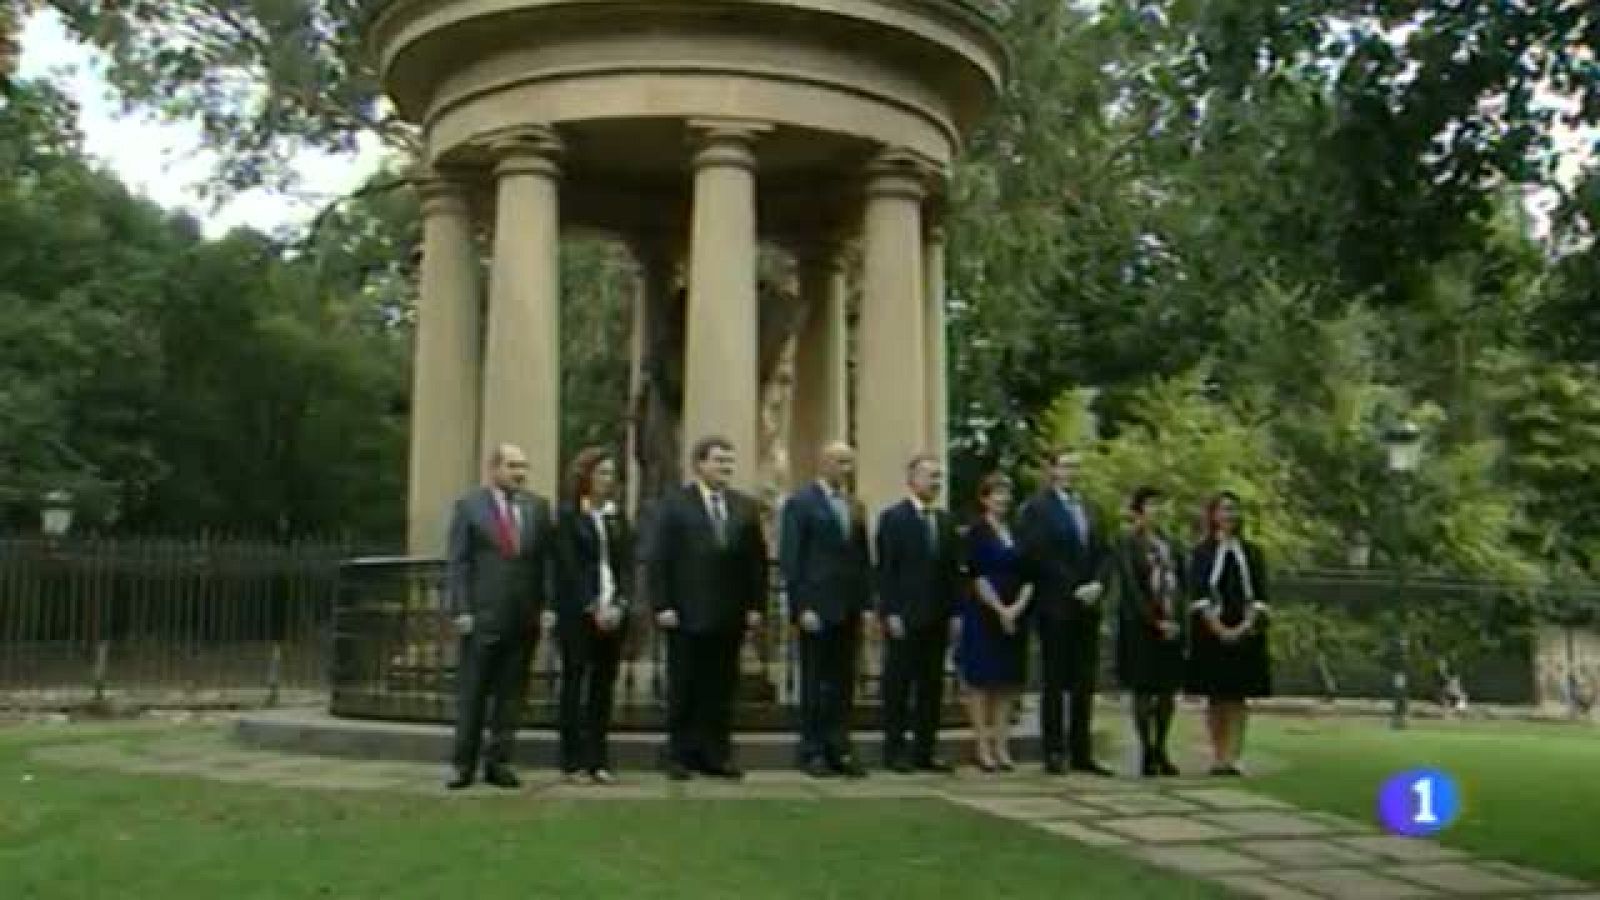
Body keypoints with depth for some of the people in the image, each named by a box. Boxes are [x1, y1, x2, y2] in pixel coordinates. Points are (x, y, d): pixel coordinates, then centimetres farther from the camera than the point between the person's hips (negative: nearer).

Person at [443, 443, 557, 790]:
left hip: (525, 617, 3)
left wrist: (550, 604, 0)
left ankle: (498, 762, 17)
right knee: (472, 693, 3)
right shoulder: (469, 506, 0)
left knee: (511, 693, 8)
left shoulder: (538, 506, 9)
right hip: (483, 616, -3)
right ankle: (464, 763, 13)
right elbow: (457, 563, -2)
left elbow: (548, 559, 8)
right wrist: (461, 610, -9)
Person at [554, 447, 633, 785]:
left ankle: (598, 761, 11)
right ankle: (573, 762, 5)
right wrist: (592, 607, -14)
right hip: (578, 613, -4)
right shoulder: (568, 514, -1)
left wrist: (620, 605, -6)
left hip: (613, 612, 5)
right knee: (576, 684, 1)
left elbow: (626, 564, 8)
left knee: (604, 686, 6)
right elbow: (568, 566, -8)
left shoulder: (618, 516, 12)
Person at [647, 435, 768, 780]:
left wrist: (756, 604, 3)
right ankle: (680, 756, 13)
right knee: (684, 690, 5)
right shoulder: (674, 505, -1)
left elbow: (757, 560, 10)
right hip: (687, 616, -3)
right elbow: (657, 560, -5)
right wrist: (662, 606, -11)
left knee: (722, 689, 6)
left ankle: (715, 755, 14)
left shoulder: (745, 507, 10)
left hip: (730, 617, 3)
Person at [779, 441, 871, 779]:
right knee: (815, 683, 1)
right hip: (817, 608, -6)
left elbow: (863, 558, 17)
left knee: (843, 683, 7)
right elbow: (790, 558, -8)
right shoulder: (800, 502, -3)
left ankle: (839, 750, 13)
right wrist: (801, 607, -13)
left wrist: (866, 604, 8)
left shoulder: (855, 506, 16)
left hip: (850, 610, 6)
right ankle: (813, 752, 9)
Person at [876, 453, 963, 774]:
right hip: (904, 617, -5)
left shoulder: (945, 521, 15)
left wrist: (955, 612, 7)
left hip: (938, 618, 6)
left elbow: (953, 571, 14)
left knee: (932, 687, 6)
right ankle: (894, 751, 7)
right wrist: (890, 613, -13)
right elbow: (886, 570, -7)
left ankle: (925, 751, 12)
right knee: (898, 686, 1)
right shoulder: (893, 518, -2)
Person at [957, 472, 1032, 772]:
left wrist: (1019, 606, -7)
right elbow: (977, 576, -10)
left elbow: (1027, 576, 9)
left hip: (1015, 617, 6)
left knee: (1008, 681, 7)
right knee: (981, 680, -1)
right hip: (984, 615, -6)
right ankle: (982, 745, 3)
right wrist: (1000, 609, -14)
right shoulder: (977, 532, -4)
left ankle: (1001, 746, 12)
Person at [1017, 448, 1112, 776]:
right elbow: (1039, 556, -12)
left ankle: (1082, 753, 11)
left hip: (1088, 606, 6)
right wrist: (1074, 589, -13)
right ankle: (1054, 753, 5)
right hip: (1056, 607, -6)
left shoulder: (1087, 507, 17)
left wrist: (1097, 584, -3)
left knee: (1085, 683, 6)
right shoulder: (1037, 507, -4)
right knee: (1055, 683, 0)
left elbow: (1100, 553, 15)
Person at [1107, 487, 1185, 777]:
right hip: (1140, 625, -5)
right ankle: (1147, 753, 6)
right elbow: (1130, 587, -11)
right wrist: (1156, 621, -14)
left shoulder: (1168, 543, 13)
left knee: (1169, 690, 6)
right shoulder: (1127, 544, -4)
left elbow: (1179, 583, 13)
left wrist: (1177, 620, 1)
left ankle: (1160, 750, 16)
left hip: (1171, 625, 6)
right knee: (1144, 690, -1)